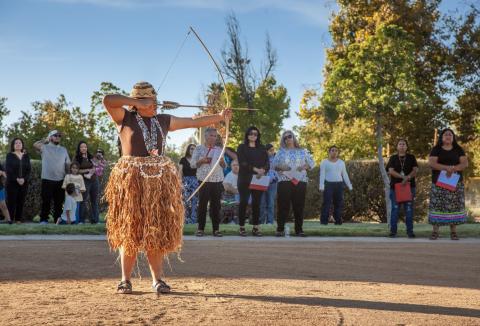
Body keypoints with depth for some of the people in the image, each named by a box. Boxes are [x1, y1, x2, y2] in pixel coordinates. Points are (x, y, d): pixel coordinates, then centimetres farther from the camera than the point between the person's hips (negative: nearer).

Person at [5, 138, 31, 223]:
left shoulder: (26, 156, 13)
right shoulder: (9, 155, 3)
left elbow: (29, 169, 5)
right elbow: (8, 169, -7)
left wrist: (24, 179, -12)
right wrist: (16, 179, -17)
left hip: (24, 183, 3)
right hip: (12, 182, -3)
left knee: (21, 202, 2)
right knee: (11, 202, -6)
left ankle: (19, 220, 5)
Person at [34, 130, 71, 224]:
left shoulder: (64, 150, 13)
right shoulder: (45, 147, 3)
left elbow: (68, 164, 12)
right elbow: (35, 145, -15)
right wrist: (46, 140, 0)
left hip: (60, 180, 3)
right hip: (47, 179, -3)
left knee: (59, 201, 7)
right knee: (46, 200, -2)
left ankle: (57, 219, 14)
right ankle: (43, 219, 5)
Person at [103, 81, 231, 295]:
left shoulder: (163, 121, 15)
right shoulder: (125, 118, 2)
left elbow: (194, 122, 16)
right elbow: (108, 100, -14)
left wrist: (220, 117, 11)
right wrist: (137, 103, -11)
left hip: (160, 180, 4)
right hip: (131, 179, -4)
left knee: (158, 231, 4)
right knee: (130, 230, -1)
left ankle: (157, 279, 10)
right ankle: (125, 280, 6)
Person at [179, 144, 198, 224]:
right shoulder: (183, 160, 5)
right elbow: (180, 172, 2)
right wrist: (181, 183, -7)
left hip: (195, 181, 2)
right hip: (186, 181, -2)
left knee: (195, 201, -2)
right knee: (186, 201, -8)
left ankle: (194, 219, 4)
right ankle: (187, 219, -2)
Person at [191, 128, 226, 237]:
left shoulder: (219, 149, 13)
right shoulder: (199, 148, 5)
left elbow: (224, 166, 15)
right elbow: (193, 164, 3)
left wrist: (222, 162, -7)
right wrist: (201, 161, -14)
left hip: (217, 181, 3)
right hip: (204, 180, -2)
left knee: (216, 205, 2)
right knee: (202, 204, -2)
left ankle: (216, 229, 6)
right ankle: (200, 228, 3)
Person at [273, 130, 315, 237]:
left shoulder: (303, 151, 11)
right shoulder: (281, 152, 11)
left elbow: (312, 163, 9)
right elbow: (274, 165, 8)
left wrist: (304, 167, -10)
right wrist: (280, 167, -12)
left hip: (300, 181, 1)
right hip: (284, 181, -1)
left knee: (299, 206, 1)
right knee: (283, 205, -4)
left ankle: (299, 229, 6)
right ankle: (280, 229, 0)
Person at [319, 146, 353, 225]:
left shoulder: (341, 162, 14)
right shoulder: (324, 162, 4)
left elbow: (345, 174, 16)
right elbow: (322, 174, -4)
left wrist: (349, 185, 10)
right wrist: (321, 185, -16)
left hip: (339, 184, 4)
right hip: (328, 184, -3)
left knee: (339, 203, 0)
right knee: (326, 202, -10)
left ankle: (338, 220, 4)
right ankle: (324, 220, -10)